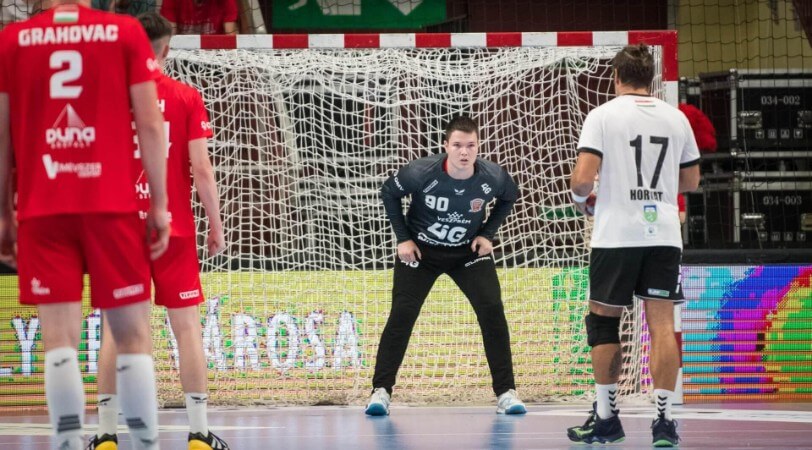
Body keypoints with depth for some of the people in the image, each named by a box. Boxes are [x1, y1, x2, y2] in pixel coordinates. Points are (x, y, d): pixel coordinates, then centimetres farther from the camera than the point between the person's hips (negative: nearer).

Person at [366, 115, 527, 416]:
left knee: (492, 310, -12)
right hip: (420, 250, -1)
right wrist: (403, 238, -8)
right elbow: (389, 192, -6)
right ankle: (381, 391, 1)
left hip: (469, 251, 1)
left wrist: (488, 233, -5)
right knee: (402, 314, -10)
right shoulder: (421, 173, -27)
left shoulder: (493, 177, -21)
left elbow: (509, 197, 4)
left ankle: (505, 393, -4)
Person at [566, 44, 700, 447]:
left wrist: (581, 199, 9)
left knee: (603, 322, 11)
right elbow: (691, 180, 17)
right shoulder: (676, 118, 8)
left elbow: (581, 178, -12)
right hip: (664, 235, 3)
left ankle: (606, 417, 13)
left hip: (616, 236, -3)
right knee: (662, 324, 0)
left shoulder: (603, 115, -4)